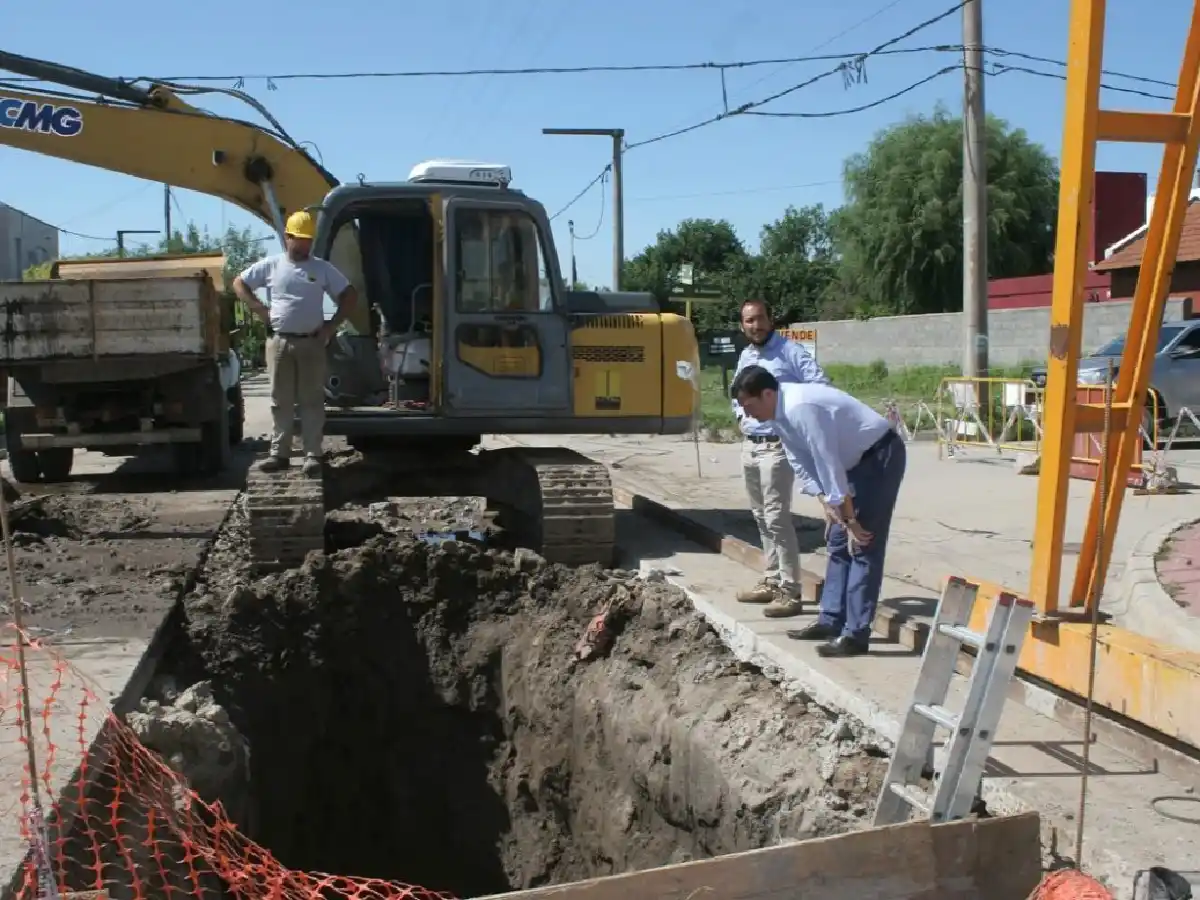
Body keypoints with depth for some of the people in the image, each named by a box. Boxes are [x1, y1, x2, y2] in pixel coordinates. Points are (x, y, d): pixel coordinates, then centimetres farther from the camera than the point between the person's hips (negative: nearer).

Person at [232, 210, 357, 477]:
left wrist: (333, 325, -1)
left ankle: (312, 455, 3)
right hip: (279, 341, 1)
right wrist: (259, 309, 0)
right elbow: (239, 283, 11)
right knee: (281, 400, 5)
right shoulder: (271, 265, 5)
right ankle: (279, 453, 11)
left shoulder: (323, 268, 4)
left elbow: (350, 295, 6)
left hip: (312, 342, -1)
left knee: (311, 400, 1)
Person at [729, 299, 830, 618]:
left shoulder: (790, 352, -10)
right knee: (761, 517, 14)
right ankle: (772, 580, 25)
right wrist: (740, 415, 13)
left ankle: (790, 591, -7)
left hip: (777, 446, -8)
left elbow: (821, 387, -16)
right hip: (750, 446, 8)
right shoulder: (745, 357, 14)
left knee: (776, 517, -11)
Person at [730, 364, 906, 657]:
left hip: (881, 456, -10)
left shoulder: (801, 408, -30)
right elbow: (803, 465, 7)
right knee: (838, 543, 12)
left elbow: (829, 467, -28)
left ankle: (855, 634, -6)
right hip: (856, 460, 10)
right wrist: (829, 506, 0)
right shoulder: (780, 414, -1)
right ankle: (830, 621, 19)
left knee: (863, 545, -9)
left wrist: (850, 519, -22)